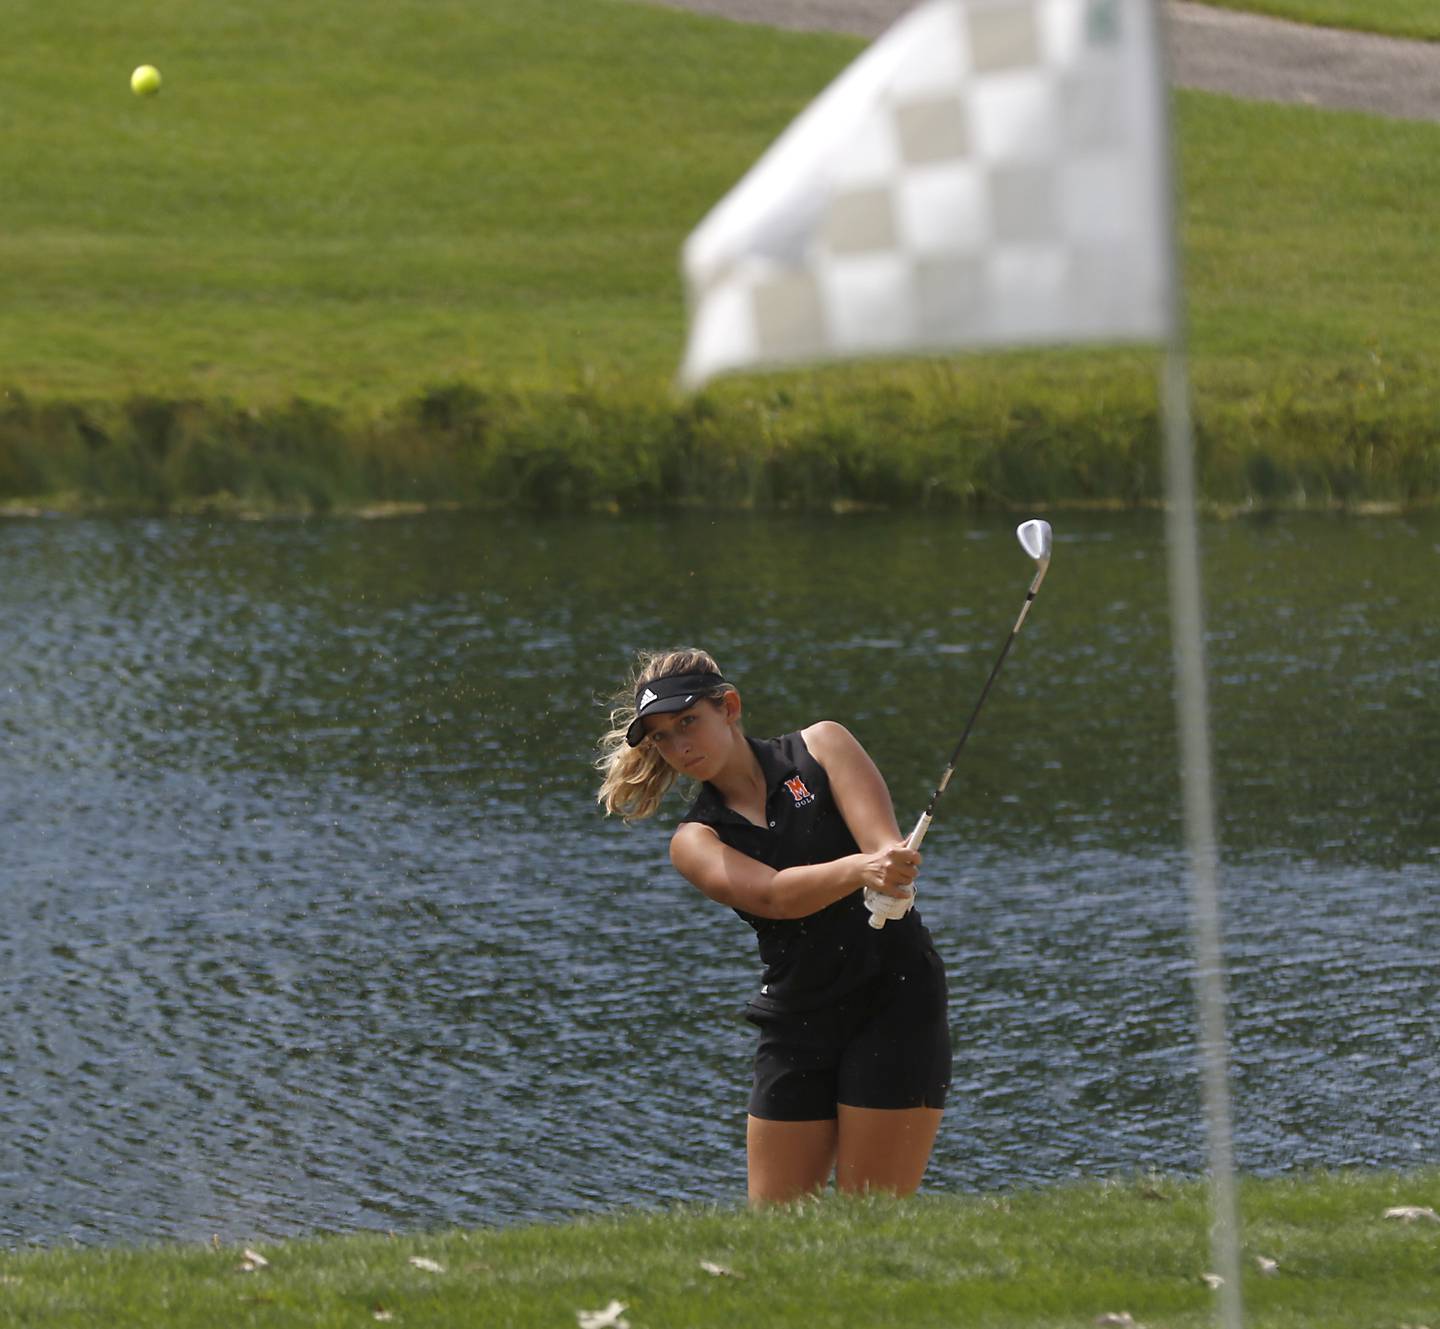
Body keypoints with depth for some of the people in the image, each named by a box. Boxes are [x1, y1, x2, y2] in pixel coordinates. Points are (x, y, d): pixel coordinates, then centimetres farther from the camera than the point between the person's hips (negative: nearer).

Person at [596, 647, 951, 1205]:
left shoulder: (821, 745, 4)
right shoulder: (695, 840, 4)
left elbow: (884, 842, -11)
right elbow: (771, 895, -16)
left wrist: (890, 869, -36)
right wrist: (859, 870, -37)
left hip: (893, 1010, -3)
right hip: (797, 1027, 3)